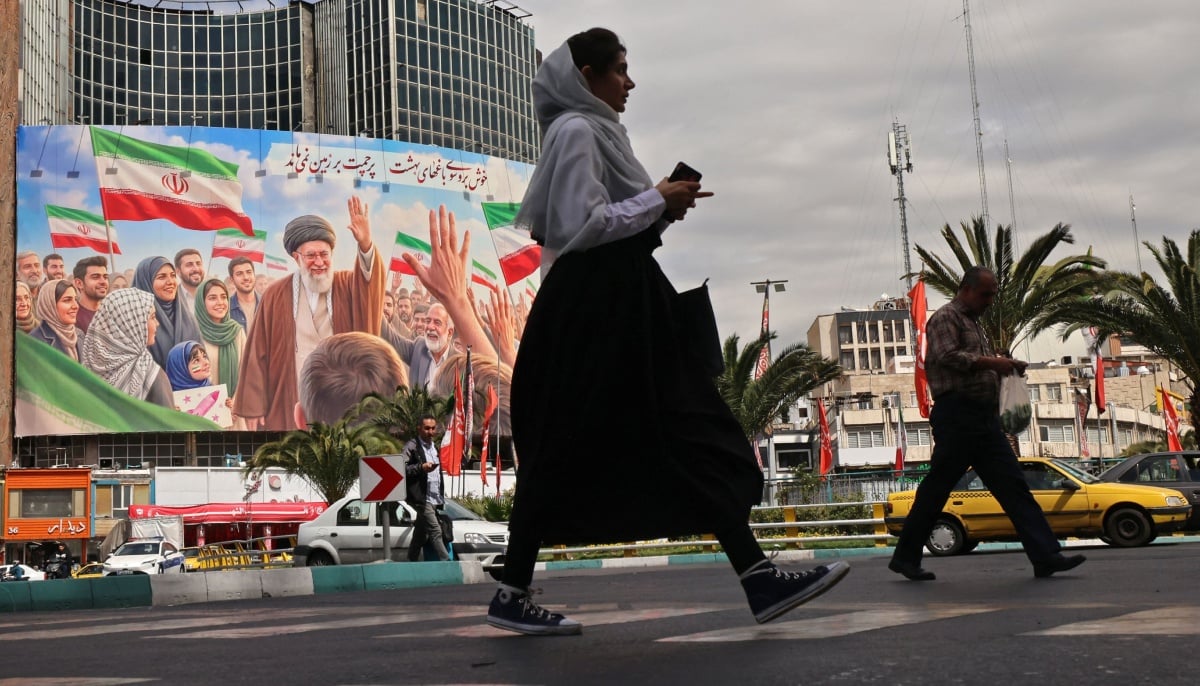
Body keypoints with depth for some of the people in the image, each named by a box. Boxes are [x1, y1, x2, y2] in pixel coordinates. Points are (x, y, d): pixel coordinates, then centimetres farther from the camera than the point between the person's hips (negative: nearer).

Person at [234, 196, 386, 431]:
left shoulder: (349, 287, 5)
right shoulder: (275, 295, 3)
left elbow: (372, 280, -18)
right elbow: (258, 354, 3)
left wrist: (365, 245, -38)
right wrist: (252, 407, -1)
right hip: (288, 408, 0)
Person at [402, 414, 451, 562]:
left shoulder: (434, 448, 20)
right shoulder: (412, 447, -5)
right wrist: (421, 467, -28)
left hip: (434, 499, 8)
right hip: (421, 498, -8)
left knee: (420, 536, 13)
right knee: (435, 532, -15)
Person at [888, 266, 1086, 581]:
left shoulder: (974, 324, 26)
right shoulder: (946, 317, -3)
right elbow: (948, 357, -19)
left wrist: (1003, 367, 12)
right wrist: (992, 362, -18)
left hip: (985, 418, 9)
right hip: (957, 416, -9)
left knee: (1013, 485, 1)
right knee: (936, 488, -4)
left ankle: (1045, 555, -2)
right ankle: (905, 557, 6)